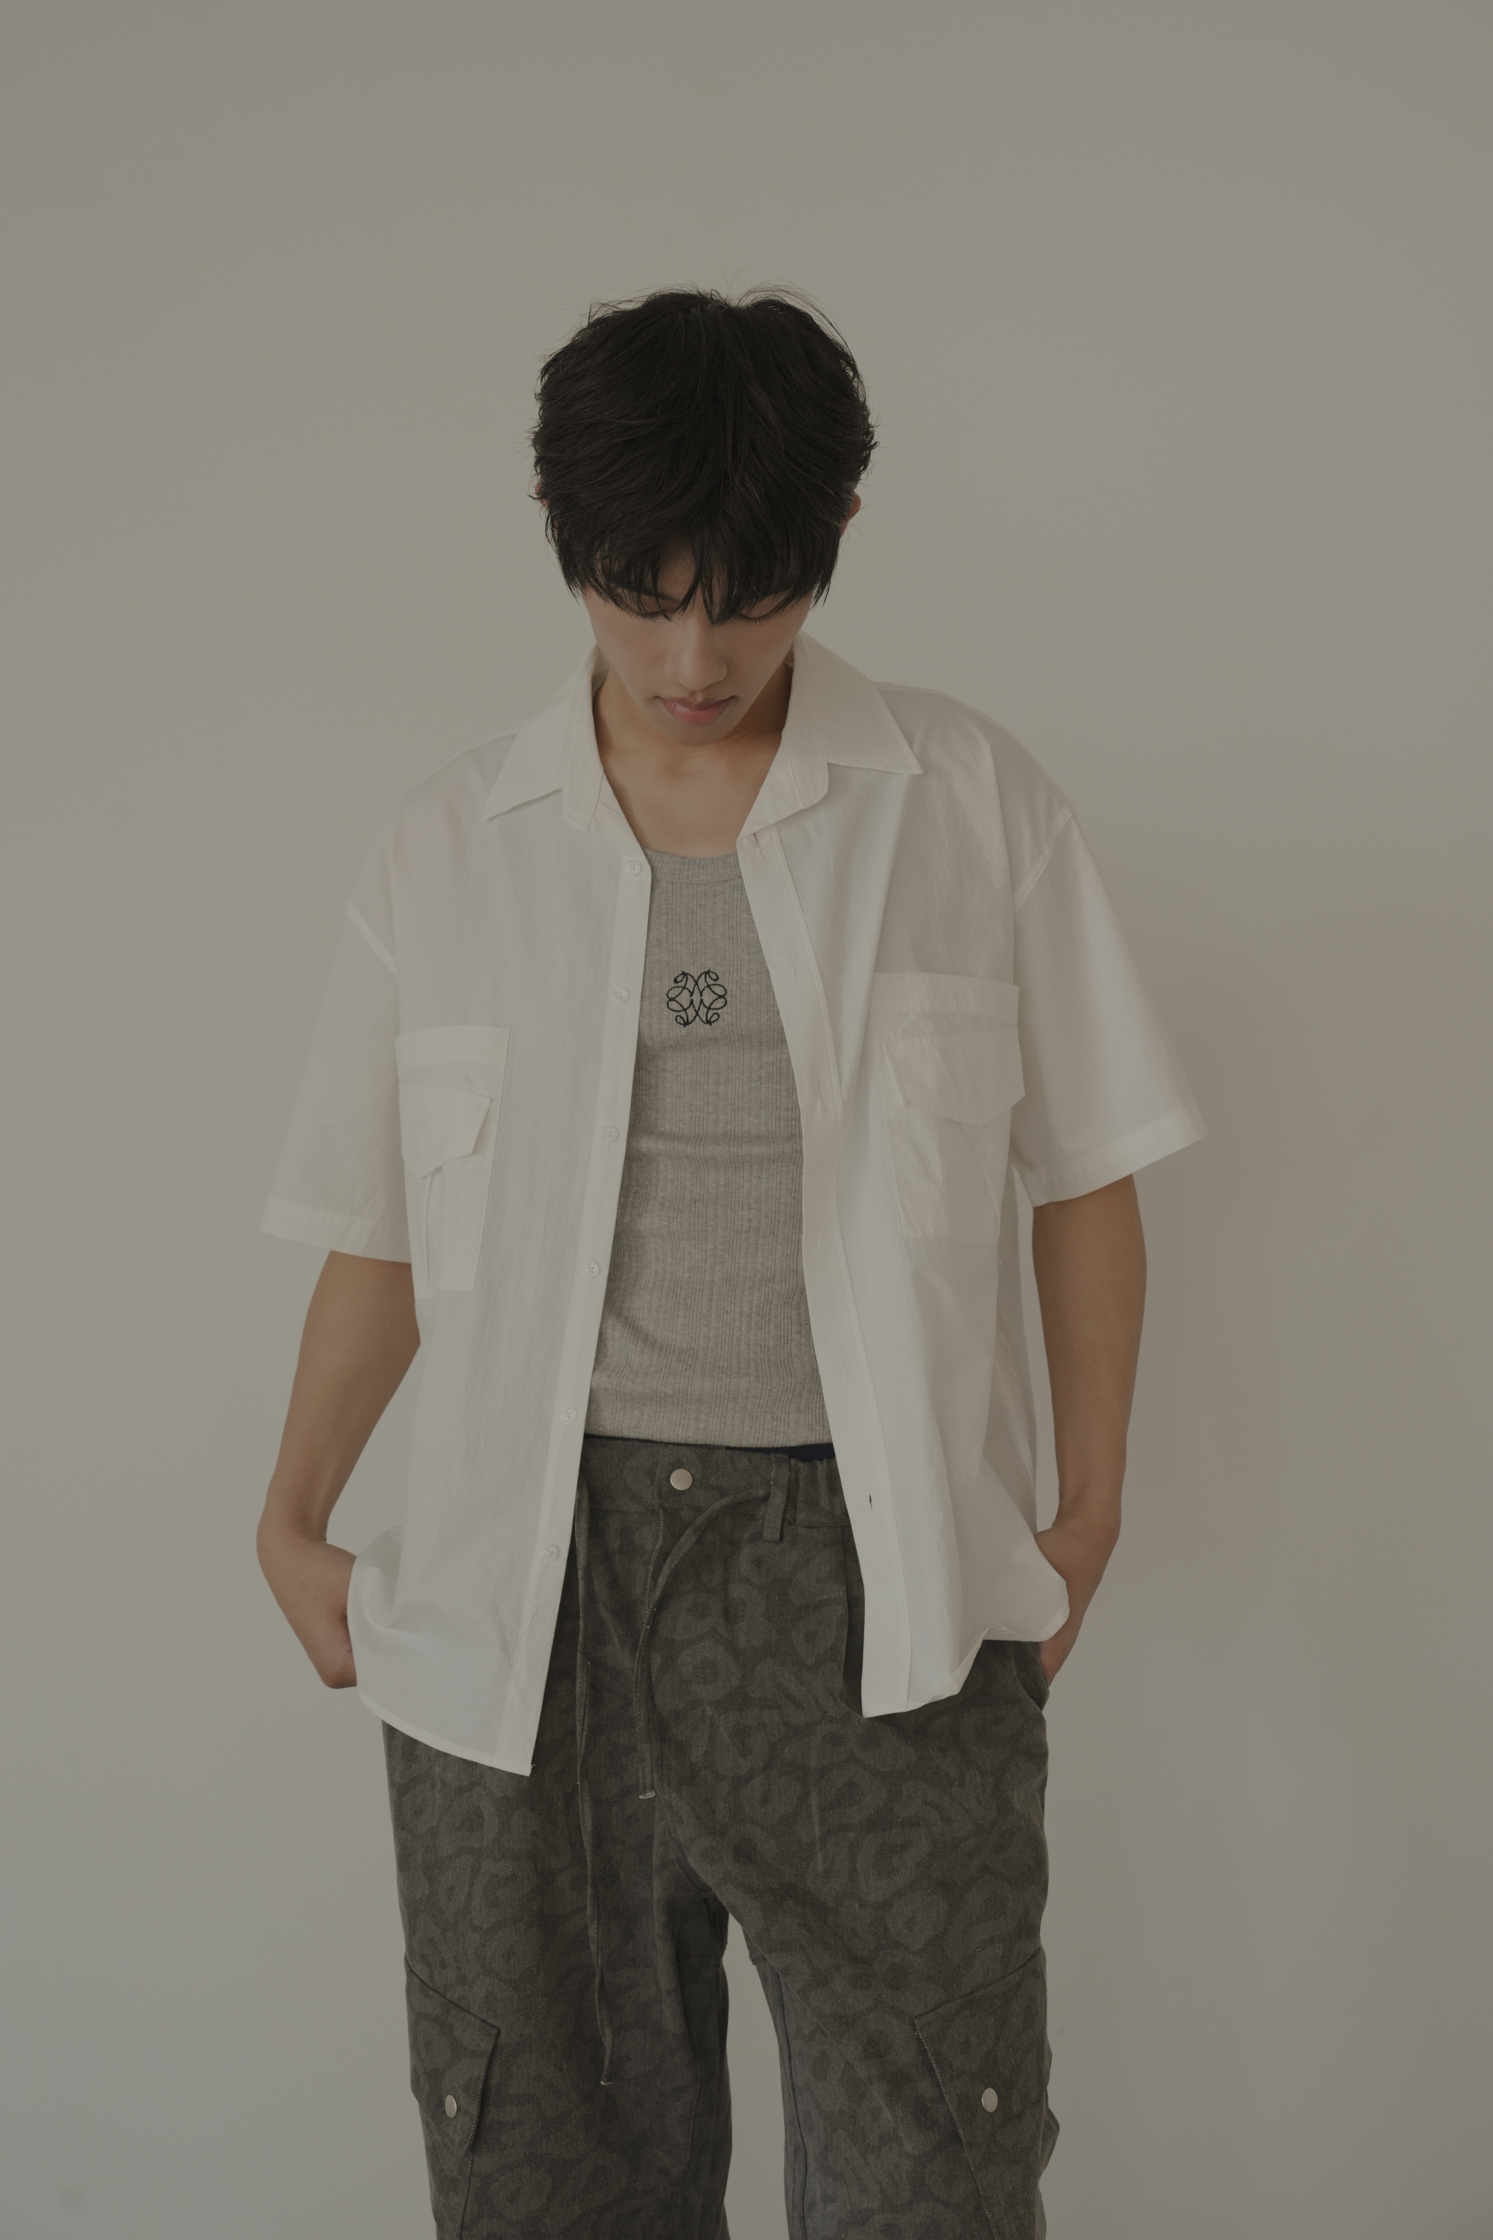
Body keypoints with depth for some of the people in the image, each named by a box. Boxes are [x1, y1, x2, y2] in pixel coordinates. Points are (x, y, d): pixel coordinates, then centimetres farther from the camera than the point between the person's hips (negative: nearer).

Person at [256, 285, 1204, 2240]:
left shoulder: (974, 807, 1)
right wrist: (296, 1517, 2)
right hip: (530, 1578, 2)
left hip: (878, 1577, -1)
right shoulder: (449, 851, 5)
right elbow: (385, 1226, 10)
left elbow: (1086, 1177, 6)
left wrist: (1087, 1515, 4)